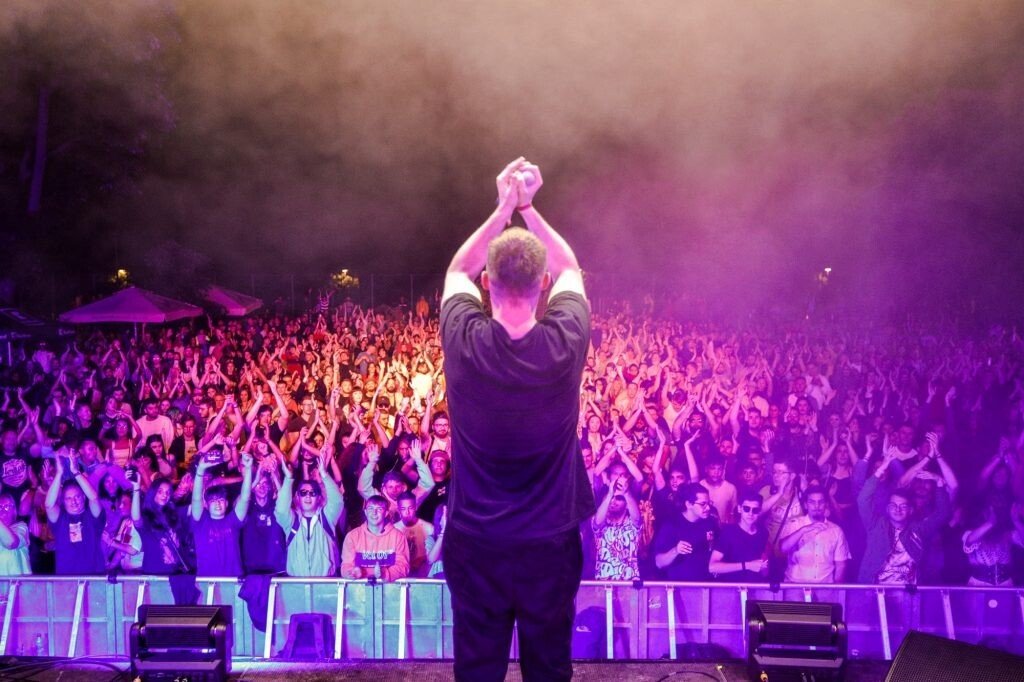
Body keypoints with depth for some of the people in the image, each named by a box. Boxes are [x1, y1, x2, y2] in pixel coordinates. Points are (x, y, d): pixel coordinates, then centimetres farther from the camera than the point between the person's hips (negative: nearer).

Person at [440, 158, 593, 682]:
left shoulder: (464, 343, -18)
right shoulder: (566, 344, -19)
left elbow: (457, 270, 5)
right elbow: (570, 269, 4)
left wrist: (504, 209, 0)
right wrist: (528, 207, 3)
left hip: (474, 540, 0)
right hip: (551, 539, 0)